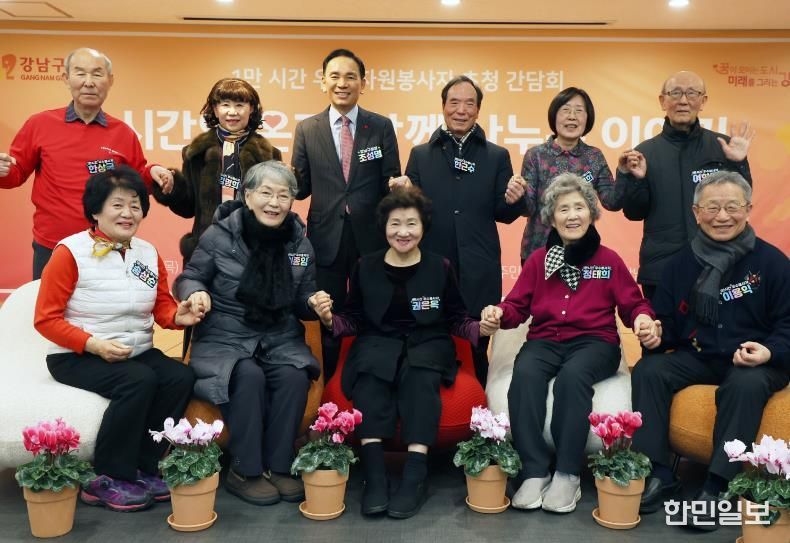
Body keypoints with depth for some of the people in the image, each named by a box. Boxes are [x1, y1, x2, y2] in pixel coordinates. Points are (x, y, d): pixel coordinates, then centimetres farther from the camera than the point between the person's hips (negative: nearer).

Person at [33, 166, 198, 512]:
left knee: (181, 378, -21)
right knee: (139, 381, -31)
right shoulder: (71, 252, -9)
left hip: (138, 352, 6)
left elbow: (161, 306, 12)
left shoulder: (148, 254, 7)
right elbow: (46, 319, -9)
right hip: (77, 357, -5)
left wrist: (178, 316, -13)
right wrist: (94, 344, -22)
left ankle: (144, 468, -7)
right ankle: (106, 480, -16)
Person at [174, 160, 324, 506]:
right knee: (249, 376, -32)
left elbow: (303, 300, 13)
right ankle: (244, 471, -14)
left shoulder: (300, 243, 6)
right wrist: (196, 292, -20)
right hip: (225, 338, -3)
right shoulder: (220, 235, -5)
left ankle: (277, 467, -11)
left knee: (295, 376, -28)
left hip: (280, 339, 3)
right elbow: (188, 278, 3)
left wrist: (313, 303, -11)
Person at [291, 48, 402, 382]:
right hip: (326, 238, 1)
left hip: (370, 238, 0)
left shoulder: (382, 126, 2)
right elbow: (301, 187, 3)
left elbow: (390, 183, 2)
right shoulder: (306, 129, 4)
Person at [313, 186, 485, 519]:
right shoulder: (366, 267, 8)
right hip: (378, 340, 1)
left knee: (419, 377, -34)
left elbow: (456, 319, 8)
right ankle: (374, 475, -38)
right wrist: (331, 320, -11)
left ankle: (415, 476, -40)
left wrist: (480, 328, -12)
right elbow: (355, 320, 10)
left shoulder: (440, 267, 6)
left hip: (427, 342, 0)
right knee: (369, 373, -33)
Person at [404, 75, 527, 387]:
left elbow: (503, 215, 4)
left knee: (476, 354, 8)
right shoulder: (420, 154, 8)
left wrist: (513, 201, -16)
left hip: (478, 274, 0)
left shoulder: (497, 156, 7)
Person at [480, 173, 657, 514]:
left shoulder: (609, 260, 10)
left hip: (594, 342, -1)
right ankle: (534, 472, -31)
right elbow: (518, 306, 11)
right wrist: (499, 314, -12)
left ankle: (567, 474, -29)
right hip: (545, 340, 2)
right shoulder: (538, 260, 13)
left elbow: (633, 304, 11)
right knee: (525, 373, -33)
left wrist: (642, 317, -13)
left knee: (572, 375, -37)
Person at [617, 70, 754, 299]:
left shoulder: (723, 146, 1)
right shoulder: (645, 152, 2)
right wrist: (634, 179, -14)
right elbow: (634, 213, 2)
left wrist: (737, 164, -12)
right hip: (660, 269, 0)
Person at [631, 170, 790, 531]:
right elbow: (667, 323, 12)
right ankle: (658, 474, -17)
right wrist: (656, 335, -12)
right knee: (648, 371, -22)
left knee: (746, 386, -37)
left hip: (755, 362, -3)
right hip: (696, 356, 4)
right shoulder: (681, 263, 8)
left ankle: (717, 487, -29)